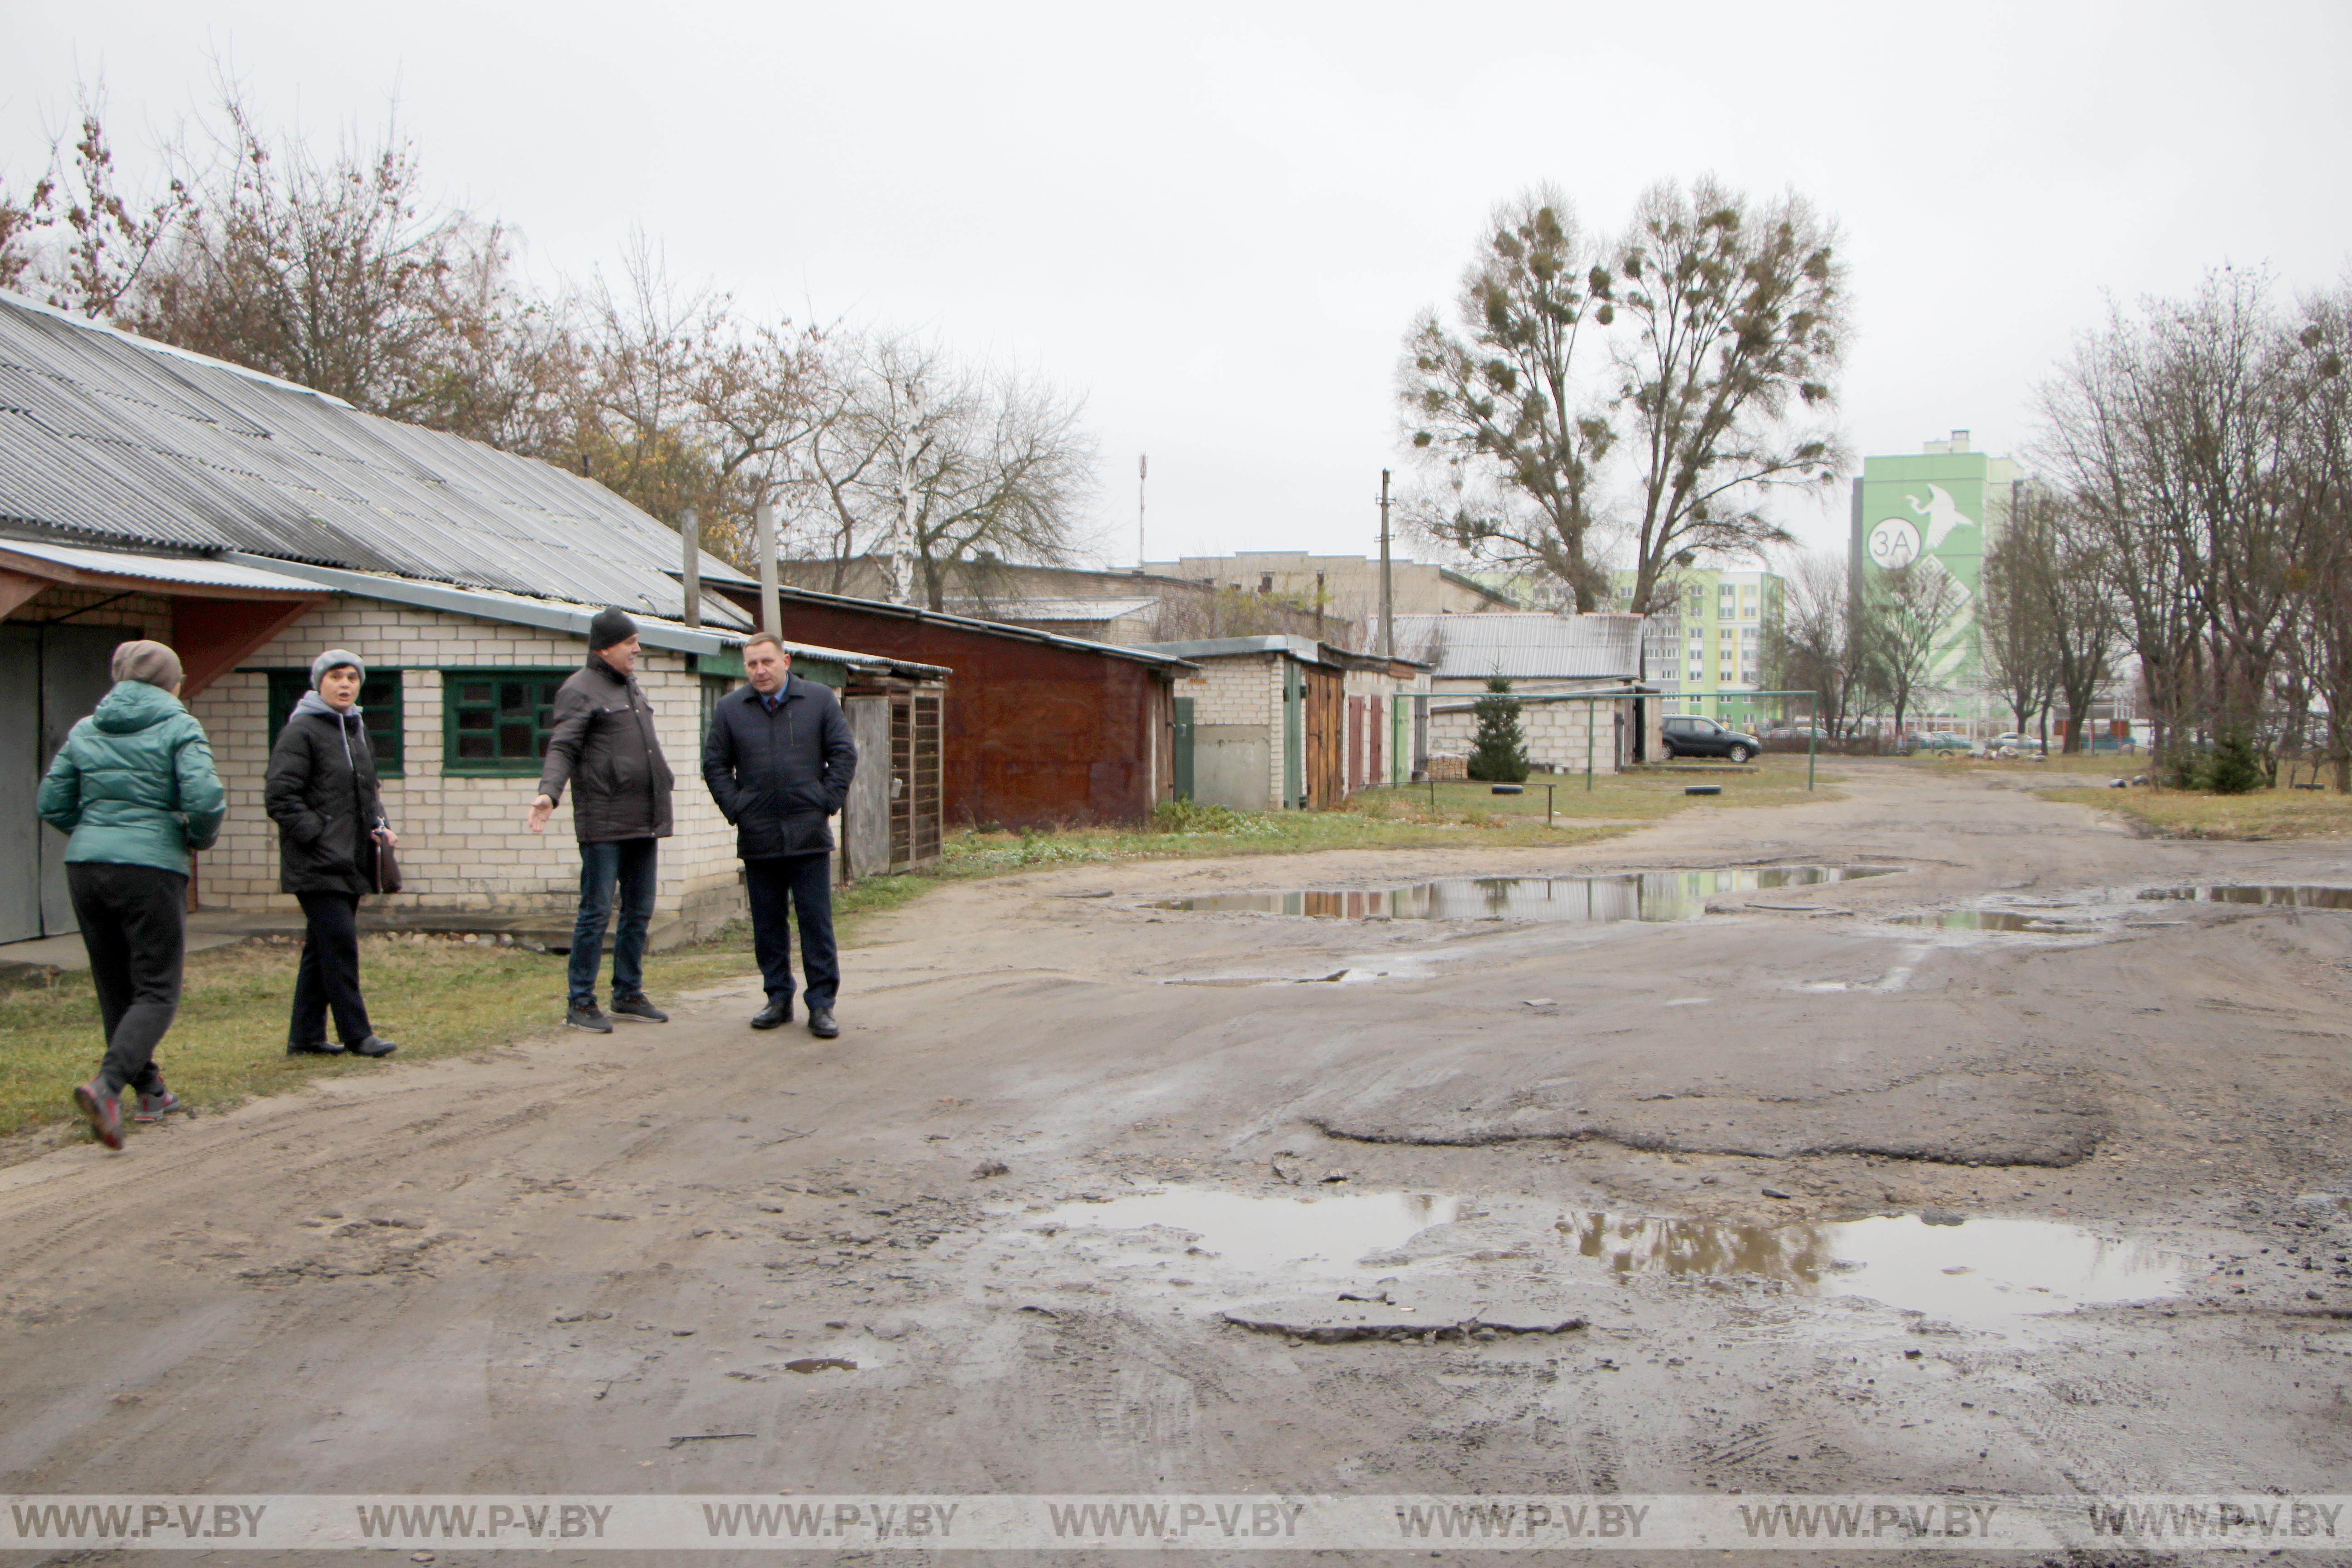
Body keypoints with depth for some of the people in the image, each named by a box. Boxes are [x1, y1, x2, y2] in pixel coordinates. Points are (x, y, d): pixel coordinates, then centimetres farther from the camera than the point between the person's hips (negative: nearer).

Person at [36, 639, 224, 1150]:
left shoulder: (85, 730, 12)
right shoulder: (179, 728, -3)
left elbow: (52, 804, 11)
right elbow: (205, 799, -15)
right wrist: (200, 838, 4)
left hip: (85, 866, 5)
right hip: (151, 868, -5)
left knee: (115, 989, 16)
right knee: (157, 991, -1)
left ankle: (150, 1092, 24)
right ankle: (108, 1084, -22)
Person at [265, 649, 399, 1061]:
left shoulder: (357, 729, 17)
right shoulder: (301, 731, -9)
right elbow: (279, 796, -14)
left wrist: (378, 825, 9)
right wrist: (318, 835, -17)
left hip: (350, 863, 8)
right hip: (318, 864, -8)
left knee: (323, 949, 12)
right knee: (340, 945, -9)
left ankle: (305, 1037, 18)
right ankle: (356, 1035, -2)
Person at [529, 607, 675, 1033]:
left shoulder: (630, 687, 19)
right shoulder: (580, 690, -6)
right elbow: (562, 749, -14)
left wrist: (659, 813, 22)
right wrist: (549, 793, -32)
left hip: (644, 822, 8)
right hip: (604, 824, -8)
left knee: (639, 912, 11)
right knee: (596, 912, -4)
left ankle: (629, 994, 20)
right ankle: (581, 1003, 3)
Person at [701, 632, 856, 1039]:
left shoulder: (820, 699, 4)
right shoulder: (729, 709, 7)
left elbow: (844, 754, 5)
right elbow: (715, 765, 12)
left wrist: (827, 802, -3)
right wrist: (735, 808, 1)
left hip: (810, 836, -2)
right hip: (758, 837, 2)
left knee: (817, 924, -1)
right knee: (768, 925, 8)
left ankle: (822, 1004, 4)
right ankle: (778, 998, 19)